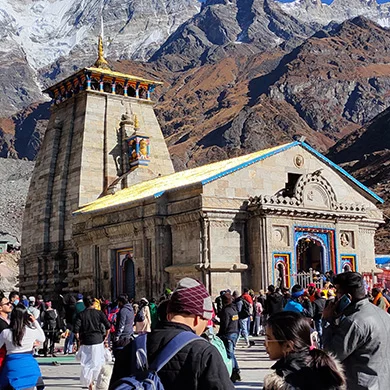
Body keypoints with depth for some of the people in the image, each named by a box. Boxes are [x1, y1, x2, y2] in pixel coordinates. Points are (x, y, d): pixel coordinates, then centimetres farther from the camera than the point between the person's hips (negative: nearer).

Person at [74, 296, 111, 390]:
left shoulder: (81, 315, 0)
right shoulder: (99, 313, 0)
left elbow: (76, 330, -8)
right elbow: (108, 326, -4)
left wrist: (79, 340, 6)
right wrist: (105, 338, 7)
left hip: (86, 341, 0)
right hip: (98, 340, 0)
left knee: (87, 363, 6)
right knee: (97, 362, 16)